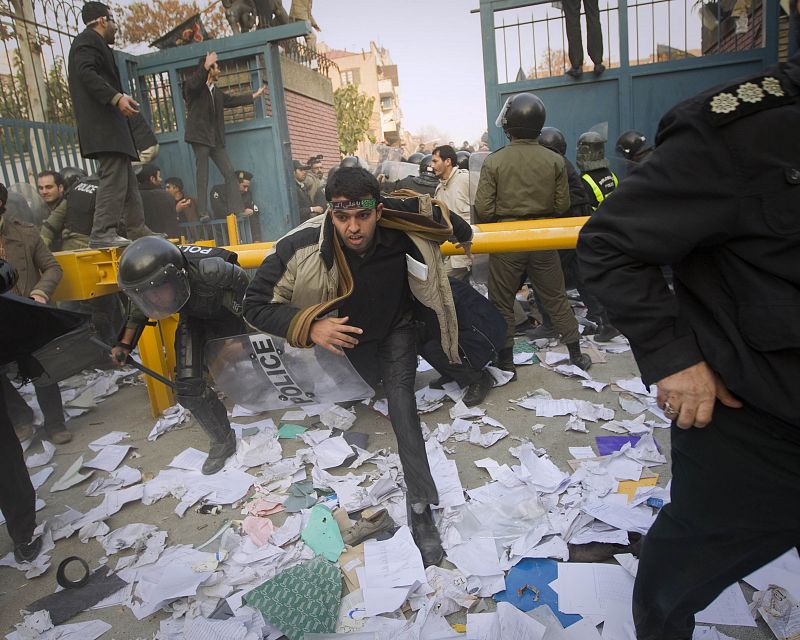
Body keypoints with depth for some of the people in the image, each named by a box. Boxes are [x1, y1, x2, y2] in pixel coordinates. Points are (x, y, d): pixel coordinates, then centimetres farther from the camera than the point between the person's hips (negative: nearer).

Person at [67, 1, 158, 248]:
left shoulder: (92, 43, 28)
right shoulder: (89, 41, -2)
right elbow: (86, 73, -18)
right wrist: (116, 97, -26)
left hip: (108, 127, 11)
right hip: (104, 127, -11)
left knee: (127, 179, 11)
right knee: (114, 178, -17)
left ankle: (138, 230, 14)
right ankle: (103, 234, -20)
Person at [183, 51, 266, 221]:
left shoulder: (216, 91, 20)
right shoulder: (193, 86, -2)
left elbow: (232, 100, 31)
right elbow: (193, 83, -25)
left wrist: (254, 95, 36)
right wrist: (206, 65, -32)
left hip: (216, 140, 7)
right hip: (200, 137, -7)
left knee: (230, 174, -1)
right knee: (203, 176, -7)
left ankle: (237, 210, -1)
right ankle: (203, 213, -4)